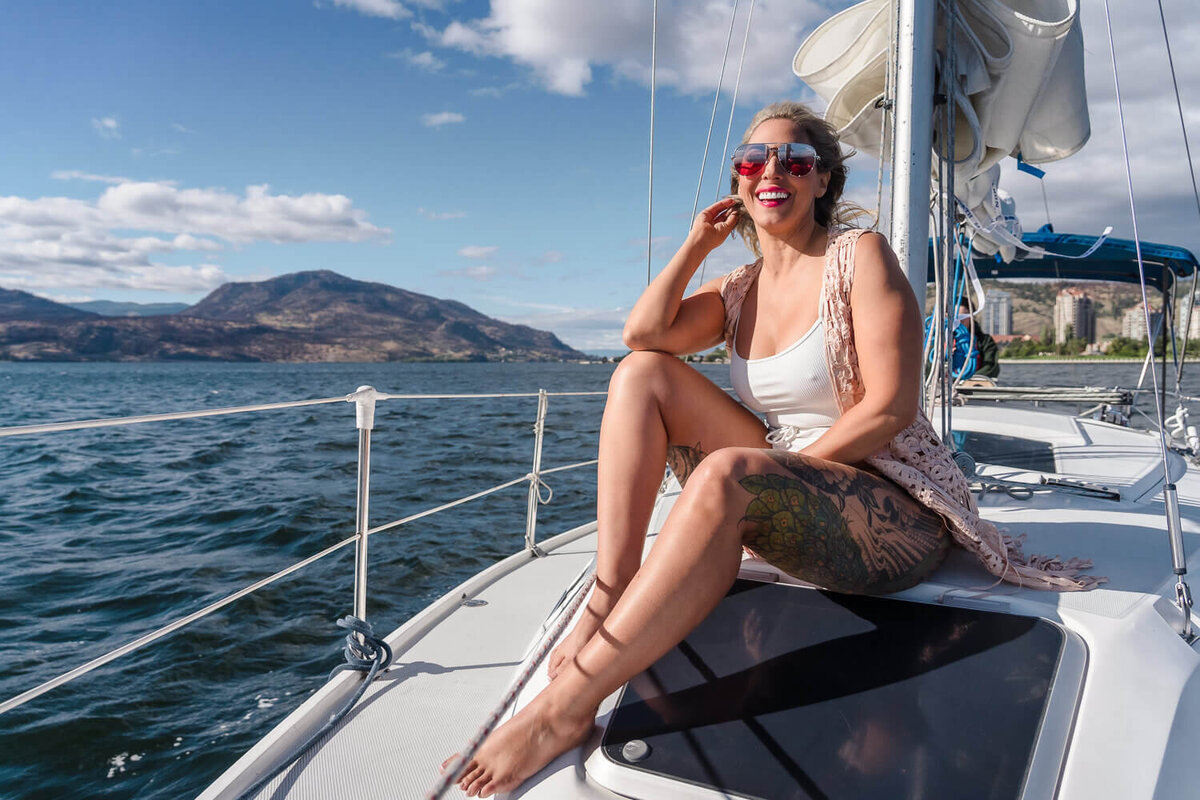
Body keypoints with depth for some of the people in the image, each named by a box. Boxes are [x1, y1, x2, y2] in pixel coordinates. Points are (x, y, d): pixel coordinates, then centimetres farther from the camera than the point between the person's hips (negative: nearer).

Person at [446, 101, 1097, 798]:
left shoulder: (860, 255, -5)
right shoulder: (737, 291, 12)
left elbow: (890, 409, -14)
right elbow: (644, 333, -7)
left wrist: (784, 468, -17)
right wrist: (697, 244, 2)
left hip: (898, 515, -6)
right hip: (795, 496, 6)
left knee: (728, 474, -38)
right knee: (645, 374, -6)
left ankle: (567, 707, -31)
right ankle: (608, 602, -17)